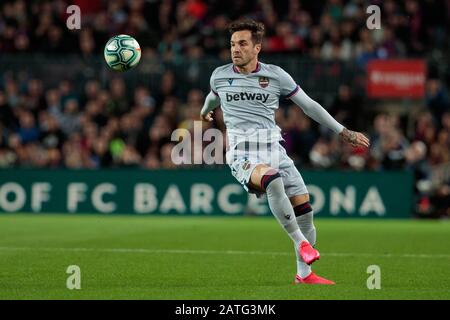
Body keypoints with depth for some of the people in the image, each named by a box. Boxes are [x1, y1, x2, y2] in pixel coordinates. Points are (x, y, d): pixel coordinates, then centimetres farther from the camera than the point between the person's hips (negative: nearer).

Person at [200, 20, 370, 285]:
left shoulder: (276, 76, 4)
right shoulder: (219, 76, 6)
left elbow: (309, 105, 11)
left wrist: (345, 133, 12)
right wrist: (206, 111, 52)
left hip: (273, 150, 3)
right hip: (242, 154, -3)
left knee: (304, 208, -4)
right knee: (273, 180, -36)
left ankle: (304, 274, 12)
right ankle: (300, 241, -25)